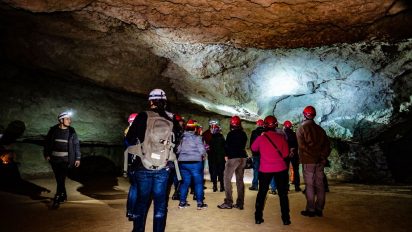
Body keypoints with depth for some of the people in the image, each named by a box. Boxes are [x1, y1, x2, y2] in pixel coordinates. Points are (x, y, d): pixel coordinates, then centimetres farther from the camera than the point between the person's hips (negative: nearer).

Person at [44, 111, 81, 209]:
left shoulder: (71, 131, -1)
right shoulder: (53, 130, 1)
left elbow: (76, 144, 2)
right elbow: (47, 142, 8)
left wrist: (77, 158, 0)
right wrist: (47, 154, 1)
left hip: (65, 159, -2)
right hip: (54, 159, 2)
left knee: (61, 179, -9)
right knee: (58, 179, 10)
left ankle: (57, 199, -3)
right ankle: (63, 196, 26)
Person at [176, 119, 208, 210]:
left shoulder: (182, 138, 6)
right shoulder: (197, 138, -8)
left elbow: (178, 150, 4)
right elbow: (202, 150, -12)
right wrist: (203, 156, 8)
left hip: (183, 162, 5)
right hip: (195, 162, -5)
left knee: (185, 182, 13)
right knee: (198, 182, 5)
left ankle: (182, 202, 17)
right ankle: (200, 203, 8)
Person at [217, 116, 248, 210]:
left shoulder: (231, 134, -11)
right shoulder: (243, 134, 7)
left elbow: (227, 146, -9)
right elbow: (244, 145, 12)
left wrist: (226, 155, 5)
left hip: (233, 158, -6)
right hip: (243, 157, 6)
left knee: (227, 178, 2)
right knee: (240, 180, 11)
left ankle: (228, 202, -1)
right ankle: (240, 203, 13)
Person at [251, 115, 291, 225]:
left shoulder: (261, 138, -8)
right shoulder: (281, 137, -7)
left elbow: (253, 148, 10)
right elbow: (285, 154, -4)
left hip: (265, 169, 0)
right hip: (280, 169, 0)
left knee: (262, 193, 12)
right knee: (283, 194, 11)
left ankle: (258, 217, 15)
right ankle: (285, 218, 13)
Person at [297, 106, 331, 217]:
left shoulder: (301, 128, -5)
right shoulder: (319, 129, 11)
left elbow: (302, 146, -14)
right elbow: (327, 144, 7)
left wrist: (312, 155, -8)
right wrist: (323, 156, 3)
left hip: (308, 160, -5)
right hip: (320, 161, 5)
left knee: (309, 185, 1)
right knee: (319, 184, 10)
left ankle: (310, 209, 5)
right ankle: (319, 209, 17)